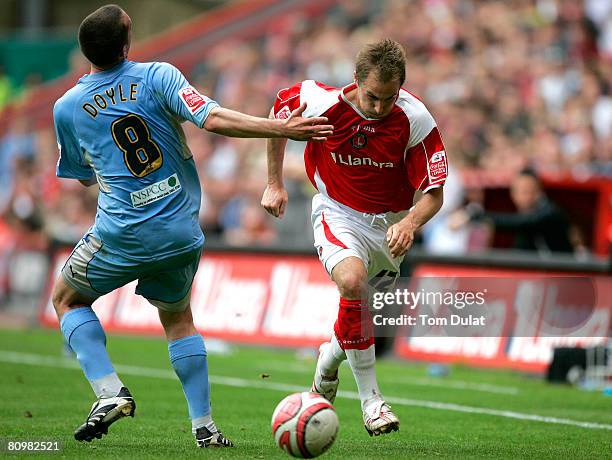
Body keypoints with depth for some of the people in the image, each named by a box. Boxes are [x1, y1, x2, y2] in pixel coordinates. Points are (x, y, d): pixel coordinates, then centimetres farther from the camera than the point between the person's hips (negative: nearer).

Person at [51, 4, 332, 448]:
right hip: (181, 235, 2)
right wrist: (281, 128, -18)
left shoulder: (67, 108, -1)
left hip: (121, 235, -1)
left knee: (68, 299, 22)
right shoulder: (157, 76, -7)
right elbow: (213, 118, -19)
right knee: (178, 318, 25)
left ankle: (110, 391, 2)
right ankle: (204, 425, 16)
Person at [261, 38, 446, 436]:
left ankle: (330, 356, 47)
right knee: (352, 280, -31)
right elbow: (279, 113, 2)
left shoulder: (416, 119, -21)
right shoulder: (322, 102, -21)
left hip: (390, 221, 2)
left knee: (357, 310, 9)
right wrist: (275, 183, 4)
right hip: (338, 213, -2)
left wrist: (410, 223, -39)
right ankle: (370, 397, -21)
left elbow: (433, 194, -17)